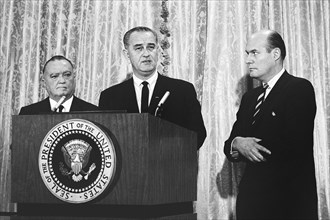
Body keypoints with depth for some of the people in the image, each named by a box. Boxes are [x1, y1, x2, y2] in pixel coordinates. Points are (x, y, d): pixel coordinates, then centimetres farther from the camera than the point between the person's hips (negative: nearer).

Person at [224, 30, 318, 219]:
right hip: (251, 197, 6)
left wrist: (247, 147, -9)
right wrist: (237, 144, -13)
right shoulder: (250, 97, 14)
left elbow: (294, 145, -19)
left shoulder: (300, 88, -8)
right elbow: (229, 145, 10)